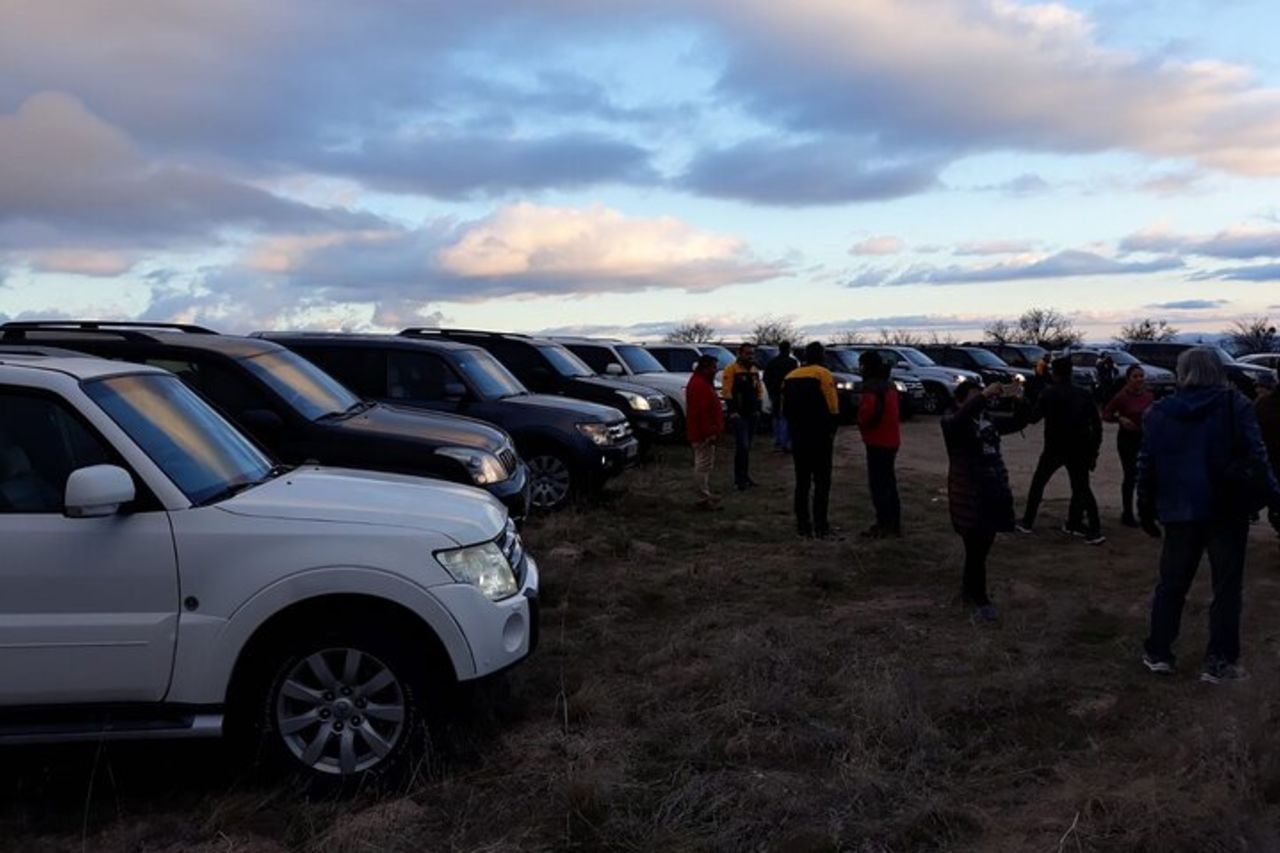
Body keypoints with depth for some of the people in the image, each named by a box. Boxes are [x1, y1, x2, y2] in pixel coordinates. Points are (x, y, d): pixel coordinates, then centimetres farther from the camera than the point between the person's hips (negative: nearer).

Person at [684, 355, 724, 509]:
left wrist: (714, 430, 25)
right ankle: (704, 499, -5)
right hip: (704, 434, -12)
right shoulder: (699, 385, -19)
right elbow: (701, 412, -25)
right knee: (703, 464, -8)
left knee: (704, 464, 17)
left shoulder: (702, 383, 17)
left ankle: (706, 494, 25)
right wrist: (709, 432, -24)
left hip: (703, 432, 12)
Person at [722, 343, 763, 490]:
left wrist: (758, 409, 11)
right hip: (738, 414, -7)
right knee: (742, 446, -12)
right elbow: (728, 392, -13)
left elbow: (759, 390, 19)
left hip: (752, 414, 7)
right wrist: (732, 411, -18)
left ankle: (744, 476, 19)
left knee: (747, 446, 11)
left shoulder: (755, 371, 15)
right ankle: (739, 478, -5)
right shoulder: (732, 370, -9)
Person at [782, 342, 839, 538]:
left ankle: (802, 524, 13)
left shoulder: (790, 376, 9)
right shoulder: (823, 375, -9)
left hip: (798, 437, 5)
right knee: (822, 481, 1)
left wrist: (794, 429, 16)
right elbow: (832, 409, -14)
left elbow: (785, 409, 8)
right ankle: (820, 525, -2)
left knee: (802, 481, 12)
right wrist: (831, 431, 0)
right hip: (820, 437, -5)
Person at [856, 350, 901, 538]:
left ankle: (883, 525, -3)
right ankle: (894, 523, 21)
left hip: (878, 441, -10)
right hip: (890, 439, 10)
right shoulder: (889, 384, 13)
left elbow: (866, 413, -25)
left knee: (878, 483, -4)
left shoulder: (872, 387, -18)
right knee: (889, 481, 16)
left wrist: (861, 423, -5)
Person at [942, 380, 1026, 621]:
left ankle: (969, 589, 32)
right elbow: (960, 419, -31)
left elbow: (1017, 423, 16)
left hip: (994, 492, 6)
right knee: (976, 549, -1)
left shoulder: (988, 419, 11)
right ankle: (980, 599, 11)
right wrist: (984, 395, -35)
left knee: (983, 547, 15)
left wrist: (1019, 400, -2)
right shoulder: (951, 421, -8)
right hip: (969, 496, -6)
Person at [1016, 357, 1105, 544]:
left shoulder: (1048, 394, -4)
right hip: (1079, 449, 3)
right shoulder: (1083, 394, 6)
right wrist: (1094, 451, 10)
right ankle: (1094, 531, 1)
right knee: (1082, 488, 10)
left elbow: (1033, 417, -4)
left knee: (1038, 484, 15)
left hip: (1055, 448, -2)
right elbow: (1096, 424, 5)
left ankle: (1027, 523, 18)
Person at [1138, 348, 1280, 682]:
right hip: (1227, 511, -2)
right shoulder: (1235, 405, -5)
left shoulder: (1160, 412, 3)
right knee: (1227, 586, 6)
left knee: (1171, 584, 13)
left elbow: (1147, 466, 5)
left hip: (1179, 512, 2)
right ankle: (1219, 661, 7)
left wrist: (1147, 510, 12)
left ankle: (1158, 652, 15)